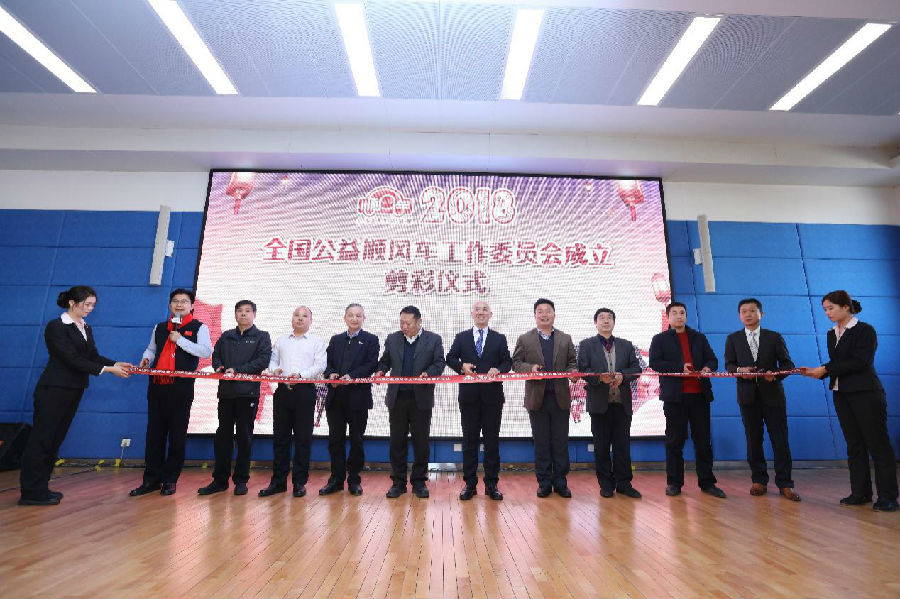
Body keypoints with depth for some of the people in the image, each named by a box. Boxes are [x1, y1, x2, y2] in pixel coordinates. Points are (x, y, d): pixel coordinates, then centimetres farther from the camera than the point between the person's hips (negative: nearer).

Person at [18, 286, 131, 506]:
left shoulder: (85, 328, 13)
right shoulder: (56, 327, -11)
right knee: (41, 438, -1)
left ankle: (40, 487, 20)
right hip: (54, 390, -8)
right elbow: (73, 359, -18)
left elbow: (93, 356, 7)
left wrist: (117, 364, -9)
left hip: (74, 390, 8)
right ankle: (31, 492, 7)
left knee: (55, 439, 12)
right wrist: (108, 369, -22)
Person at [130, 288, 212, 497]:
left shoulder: (199, 327, 2)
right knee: (154, 433, 8)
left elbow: (206, 351, -11)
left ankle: (170, 480, 11)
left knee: (177, 435, 1)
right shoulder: (160, 328, 18)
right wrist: (146, 358, 7)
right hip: (157, 385, 5)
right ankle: (152, 479, 17)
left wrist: (180, 340, -12)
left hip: (181, 387, -5)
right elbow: (151, 349, 29)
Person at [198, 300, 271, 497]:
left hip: (248, 392, -4)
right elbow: (215, 356, 17)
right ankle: (220, 479, 17)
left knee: (244, 436, 3)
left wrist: (237, 370, -15)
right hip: (226, 391, 4)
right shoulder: (226, 336, 18)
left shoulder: (261, 337, 3)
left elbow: (263, 360, -8)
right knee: (223, 435, 7)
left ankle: (241, 480, 13)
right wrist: (219, 368, -5)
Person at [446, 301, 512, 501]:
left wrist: (498, 369, -16)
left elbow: (507, 362, 5)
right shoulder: (462, 337, 10)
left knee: (492, 439, 5)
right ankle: (470, 484, 16)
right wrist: (462, 366, -11)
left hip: (492, 396, 0)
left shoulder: (499, 339, 9)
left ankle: (491, 484, 16)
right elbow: (450, 358, 9)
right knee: (469, 439, 6)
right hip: (469, 396, 0)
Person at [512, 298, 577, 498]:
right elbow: (516, 363, 2)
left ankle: (560, 482, 19)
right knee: (541, 442, 6)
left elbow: (572, 362, 11)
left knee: (561, 442, 7)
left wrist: (573, 371, -10)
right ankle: (544, 483, 17)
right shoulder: (524, 339, 6)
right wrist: (530, 368, -16)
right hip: (537, 397, -1)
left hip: (560, 397, 1)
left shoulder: (565, 339, 12)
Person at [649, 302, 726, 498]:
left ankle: (707, 482, 17)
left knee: (703, 440, 7)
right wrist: (679, 368, -17)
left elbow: (712, 359, 15)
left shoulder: (699, 337, 18)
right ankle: (674, 482, 12)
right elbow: (654, 363, -6)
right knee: (674, 440, 3)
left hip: (699, 394, 3)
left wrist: (708, 367, -8)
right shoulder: (659, 339, 6)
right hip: (674, 395, -3)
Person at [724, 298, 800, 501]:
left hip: (772, 394, -1)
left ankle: (784, 484, 11)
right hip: (748, 395, 1)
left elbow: (787, 364, 4)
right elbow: (729, 364, 6)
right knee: (753, 439, 6)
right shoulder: (733, 339, 9)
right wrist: (739, 370, -16)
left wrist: (776, 374, -16)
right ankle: (759, 480, 17)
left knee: (780, 439, 0)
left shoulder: (774, 337, 7)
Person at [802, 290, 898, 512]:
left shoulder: (865, 330, -7)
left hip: (866, 394, -7)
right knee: (854, 445, 10)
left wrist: (826, 369, -17)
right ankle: (860, 493, 16)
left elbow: (861, 361, -16)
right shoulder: (832, 334, 12)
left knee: (877, 444, -1)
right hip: (842, 395, 7)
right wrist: (816, 372, -4)